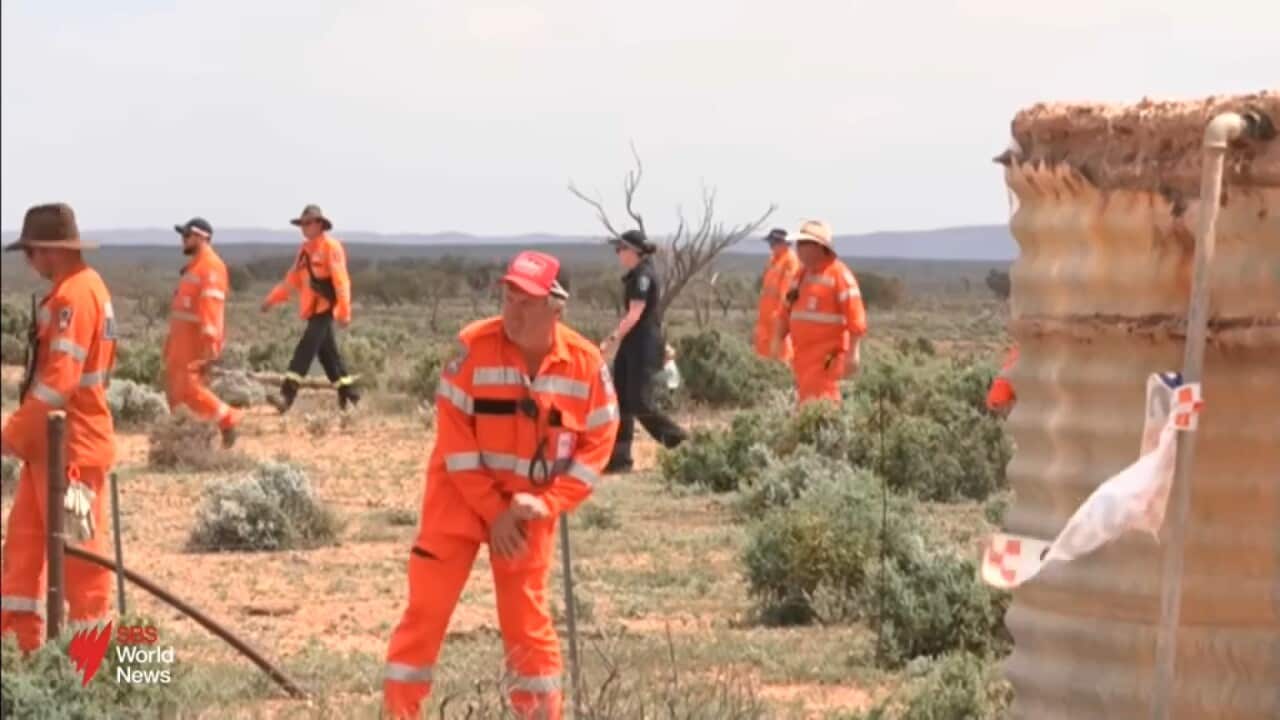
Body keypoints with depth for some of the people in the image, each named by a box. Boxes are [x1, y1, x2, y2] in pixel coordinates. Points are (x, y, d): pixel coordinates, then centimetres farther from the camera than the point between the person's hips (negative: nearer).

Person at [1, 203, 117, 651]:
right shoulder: (79, 288, 14)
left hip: (70, 447, -10)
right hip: (52, 442, 10)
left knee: (77, 547, -3)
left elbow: (59, 380, -24)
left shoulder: (73, 295, -18)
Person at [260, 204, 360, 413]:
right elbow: (292, 279, 18)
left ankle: (287, 396, -23)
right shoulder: (305, 249, 15)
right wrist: (272, 299, 10)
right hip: (313, 309, 9)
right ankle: (348, 394, 23)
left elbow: (340, 280, -16)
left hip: (325, 308, -9)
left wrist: (344, 311, -22)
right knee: (327, 353, 13)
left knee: (305, 350, -16)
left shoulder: (330, 247, -10)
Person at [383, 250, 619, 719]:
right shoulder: (474, 346, -15)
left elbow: (598, 442, -4)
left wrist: (547, 504, -15)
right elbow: (454, 435, -13)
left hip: (531, 506, 1)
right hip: (461, 497, -1)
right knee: (427, 608, -4)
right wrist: (493, 511, -15)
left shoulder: (586, 363, -9)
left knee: (527, 620, 7)